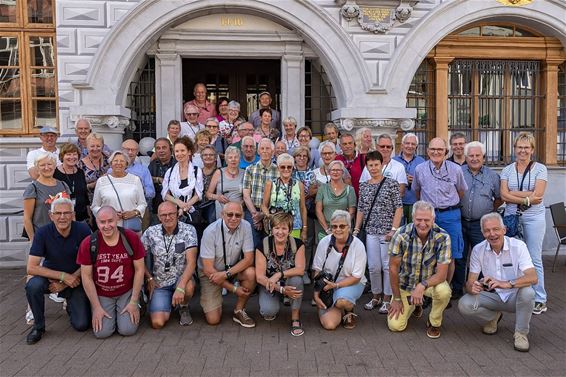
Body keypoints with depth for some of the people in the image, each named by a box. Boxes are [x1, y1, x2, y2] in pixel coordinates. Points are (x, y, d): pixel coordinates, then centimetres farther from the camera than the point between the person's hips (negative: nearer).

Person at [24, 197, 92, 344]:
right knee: (33, 285, -33)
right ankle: (38, 326, -7)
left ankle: (71, 306, 25)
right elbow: (31, 268, -18)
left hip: (76, 280, 0)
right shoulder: (43, 233, -15)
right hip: (50, 278, 0)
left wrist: (65, 284, -15)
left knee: (82, 325, -12)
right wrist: (63, 276, -25)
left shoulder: (83, 230, -16)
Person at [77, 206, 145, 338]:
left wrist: (134, 302, -7)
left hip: (127, 292, 0)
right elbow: (86, 276, -5)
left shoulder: (131, 238, -12)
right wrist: (96, 307, -7)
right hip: (101, 295, 1)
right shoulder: (88, 244, -12)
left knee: (128, 330, -13)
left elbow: (139, 269, -6)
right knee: (102, 332, -12)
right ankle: (107, 312, 20)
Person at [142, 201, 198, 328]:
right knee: (157, 323, -15)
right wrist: (149, 278, -2)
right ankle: (167, 303, 22)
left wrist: (180, 288, -33)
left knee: (189, 287, -37)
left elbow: (191, 262, -21)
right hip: (159, 282, 2)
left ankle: (184, 307, 1)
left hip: (181, 277, -1)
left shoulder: (188, 230, -13)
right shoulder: (150, 232, -6)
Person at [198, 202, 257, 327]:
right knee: (213, 319, -12)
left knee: (251, 273, -29)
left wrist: (226, 274, -29)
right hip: (211, 273, -3)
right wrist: (234, 289, -22)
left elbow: (249, 258, -15)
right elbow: (208, 269, -21)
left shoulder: (246, 226, -16)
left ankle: (239, 311, -6)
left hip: (234, 268, 3)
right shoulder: (211, 231, -23)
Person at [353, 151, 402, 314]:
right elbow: (361, 210, 12)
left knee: (388, 266, 2)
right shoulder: (363, 186, 9)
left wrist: (393, 230, -14)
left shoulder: (392, 184, -4)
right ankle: (376, 296, 25)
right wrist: (356, 229, 7)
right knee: (373, 266, 7)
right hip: (371, 232, 4)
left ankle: (387, 299, 16)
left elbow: (399, 208, -6)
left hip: (387, 231, -4)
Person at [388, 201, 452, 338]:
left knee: (444, 291, -34)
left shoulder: (442, 237, -22)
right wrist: (397, 298, -8)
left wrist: (422, 285, -41)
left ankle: (434, 323, -1)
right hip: (405, 283, 1)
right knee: (395, 325, -8)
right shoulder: (401, 235, -22)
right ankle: (415, 304, 26)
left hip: (431, 281, 0)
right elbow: (393, 267, -13)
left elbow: (441, 274, -23)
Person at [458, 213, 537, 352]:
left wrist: (507, 284, -47)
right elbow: (470, 282, -9)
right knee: (464, 304, -22)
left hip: (514, 296, -2)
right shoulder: (478, 250, -9)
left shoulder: (518, 246, -17)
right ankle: (493, 317, 11)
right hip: (492, 296, 2)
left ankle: (521, 333, -9)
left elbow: (533, 278, -29)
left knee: (527, 292, -35)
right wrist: (472, 287, -35)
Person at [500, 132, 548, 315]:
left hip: (534, 218, -2)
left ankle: (540, 300, 11)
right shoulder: (507, 170, 8)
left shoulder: (540, 169, 1)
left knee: (534, 259, 2)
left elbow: (537, 195, -11)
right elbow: (504, 195, -3)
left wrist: (512, 193, -10)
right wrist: (527, 199, -13)